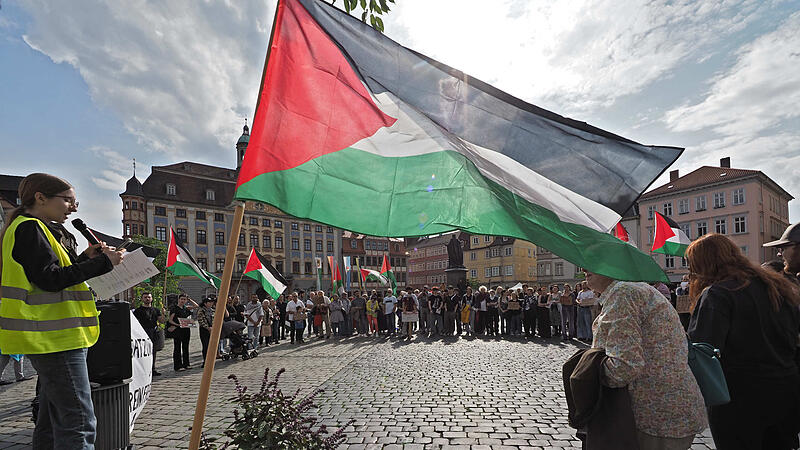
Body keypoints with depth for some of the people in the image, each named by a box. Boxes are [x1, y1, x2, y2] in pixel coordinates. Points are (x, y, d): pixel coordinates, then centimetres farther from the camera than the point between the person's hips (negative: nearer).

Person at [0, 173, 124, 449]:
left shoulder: (35, 229, 21)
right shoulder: (29, 228, -10)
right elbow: (49, 279, -20)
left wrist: (85, 258, 11)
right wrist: (103, 263, -18)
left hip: (53, 337, 11)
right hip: (53, 337, -11)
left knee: (53, 420, 18)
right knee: (79, 424, -11)